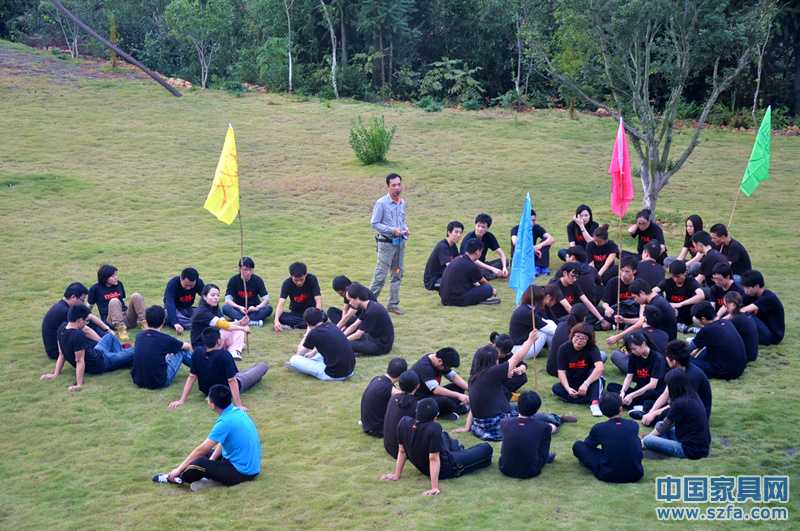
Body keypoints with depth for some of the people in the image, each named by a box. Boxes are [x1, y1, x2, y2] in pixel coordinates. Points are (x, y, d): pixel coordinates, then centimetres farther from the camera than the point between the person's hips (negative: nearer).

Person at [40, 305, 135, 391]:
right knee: (133, 353, 6)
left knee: (110, 336, 29)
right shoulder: (77, 335, -36)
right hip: (99, 363, -9)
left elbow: (62, 354, -6)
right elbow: (80, 361, -35)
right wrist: (79, 384, -33)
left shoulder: (62, 328, -10)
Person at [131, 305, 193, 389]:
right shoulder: (165, 339, -12)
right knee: (182, 350, 9)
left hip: (138, 381, 5)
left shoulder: (139, 337, 2)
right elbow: (187, 346, 8)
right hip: (159, 382, -5)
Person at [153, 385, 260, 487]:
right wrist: (211, 460, 3)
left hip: (242, 471, -9)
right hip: (252, 466, 9)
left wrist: (179, 469, -9)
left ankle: (176, 478, 10)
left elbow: (201, 449, -17)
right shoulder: (236, 411, 3)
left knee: (199, 463, -15)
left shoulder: (225, 422, -23)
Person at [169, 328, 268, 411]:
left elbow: (191, 377, -16)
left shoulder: (197, 354, -19)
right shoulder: (224, 355, -34)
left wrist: (182, 400, -10)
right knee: (263, 366, 11)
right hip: (229, 392, -5)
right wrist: (238, 405, -31)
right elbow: (232, 381, -33)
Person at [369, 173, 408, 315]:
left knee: (397, 274, 10)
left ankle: (393, 304, 19)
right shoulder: (381, 203, -12)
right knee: (380, 275, -6)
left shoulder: (402, 203, 8)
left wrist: (405, 228, -3)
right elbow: (375, 224, -12)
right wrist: (392, 230, -20)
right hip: (386, 243, -6)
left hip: (400, 243, 6)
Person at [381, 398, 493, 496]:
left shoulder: (404, 422, -21)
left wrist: (396, 475, -1)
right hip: (446, 468, -6)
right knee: (487, 448, 11)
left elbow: (402, 451, -10)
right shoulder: (434, 428, -38)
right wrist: (435, 488, -31)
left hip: (422, 468, 6)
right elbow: (433, 458, -35)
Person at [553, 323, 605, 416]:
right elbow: (561, 371, -14)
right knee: (556, 388, -25)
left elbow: (600, 367, -34)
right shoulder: (564, 349, -11)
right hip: (572, 383, 2)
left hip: (589, 381, -2)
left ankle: (594, 403, -41)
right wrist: (568, 388, -31)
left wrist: (586, 384, -44)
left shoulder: (592, 348, -18)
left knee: (596, 373, -30)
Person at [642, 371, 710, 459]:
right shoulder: (694, 398, 8)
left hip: (692, 451, -9)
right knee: (659, 425, 17)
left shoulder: (680, 403, -18)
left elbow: (662, 428, -3)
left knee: (647, 441, -14)